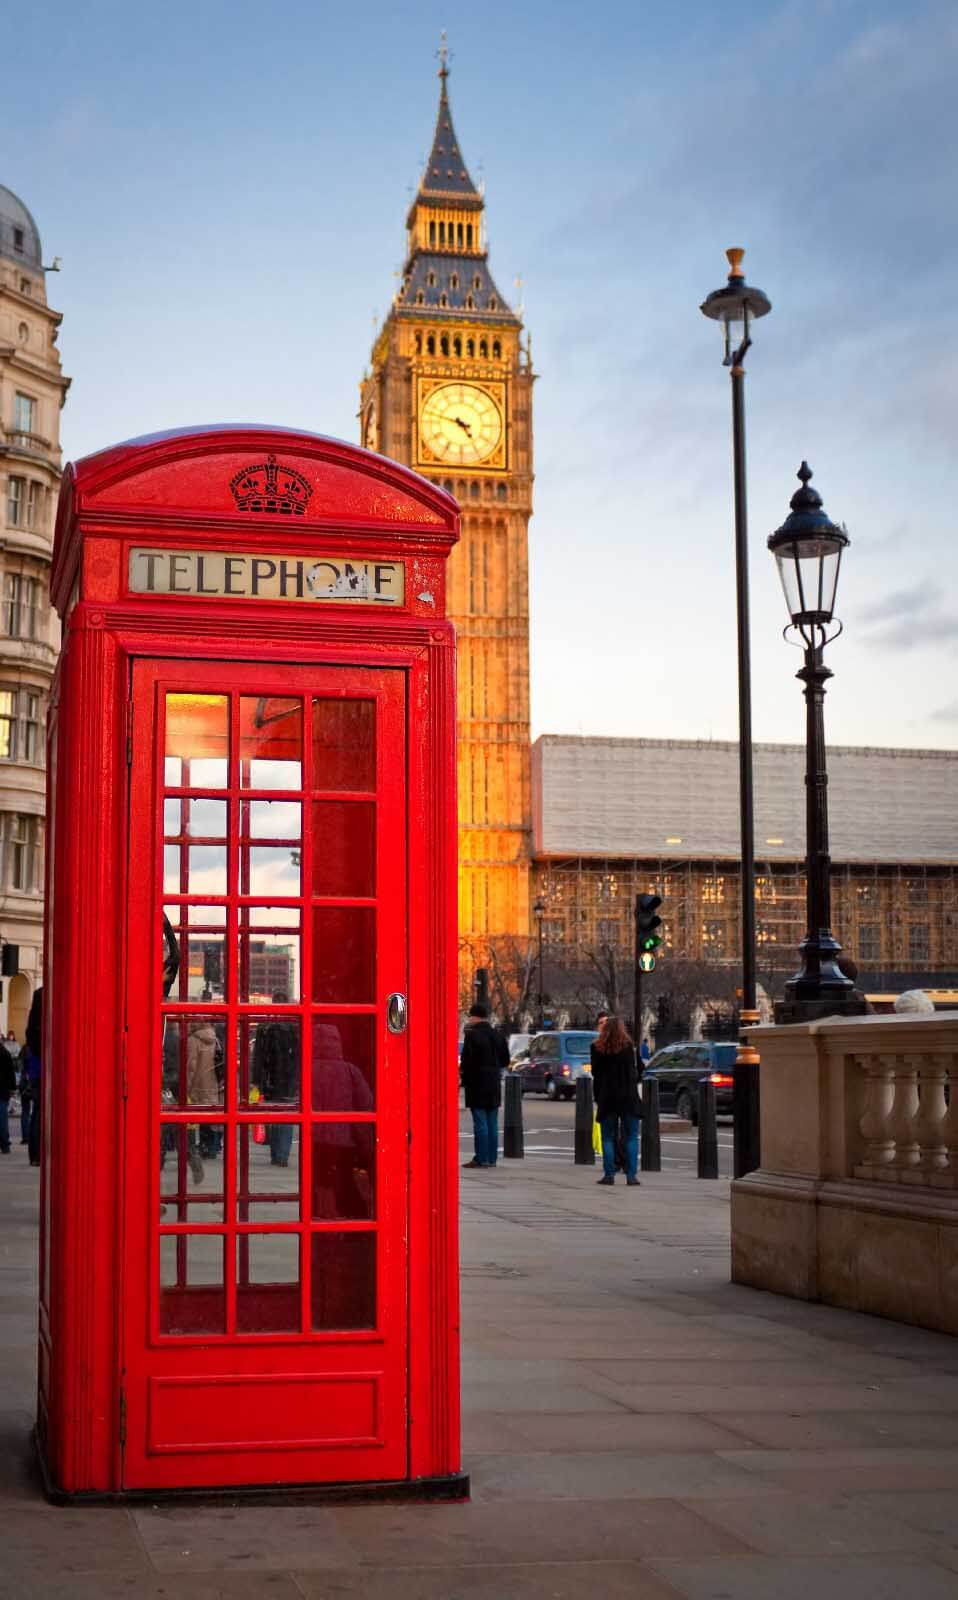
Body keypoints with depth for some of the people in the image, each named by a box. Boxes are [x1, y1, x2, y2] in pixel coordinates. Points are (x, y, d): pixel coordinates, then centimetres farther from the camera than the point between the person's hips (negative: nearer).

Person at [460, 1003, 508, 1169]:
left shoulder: (472, 1035, -13)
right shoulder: (498, 1036, 9)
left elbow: (467, 1061, -16)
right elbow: (505, 1060, 13)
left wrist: (464, 1079, -2)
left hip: (477, 1083, -7)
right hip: (494, 1084, 7)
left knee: (480, 1122, -6)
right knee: (492, 1123, 9)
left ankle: (481, 1159, -7)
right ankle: (491, 1158, 11)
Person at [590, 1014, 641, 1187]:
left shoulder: (597, 1048, -1)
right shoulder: (628, 1046, -6)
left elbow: (595, 1074, 3)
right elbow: (635, 1071, -4)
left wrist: (597, 1098, 9)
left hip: (606, 1097, 1)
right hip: (628, 1096, -1)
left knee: (608, 1137, 9)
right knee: (631, 1137, 5)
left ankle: (609, 1174, 5)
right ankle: (631, 1175, -1)